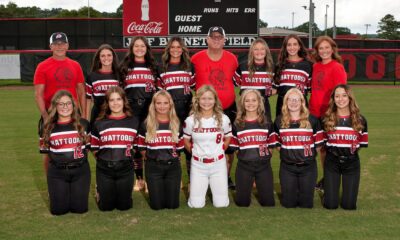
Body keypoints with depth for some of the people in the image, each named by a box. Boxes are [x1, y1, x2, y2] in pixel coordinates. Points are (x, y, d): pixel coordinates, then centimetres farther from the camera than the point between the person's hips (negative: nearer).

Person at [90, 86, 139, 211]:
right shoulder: (99, 124, 2)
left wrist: (127, 155, 1)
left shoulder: (133, 122, 4)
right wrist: (104, 158, 3)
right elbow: (94, 148, 6)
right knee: (106, 206, 7)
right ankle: (100, 192, 38)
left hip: (126, 169, 1)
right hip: (104, 169, 0)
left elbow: (137, 145, 9)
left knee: (124, 205, 7)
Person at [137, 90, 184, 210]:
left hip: (173, 166, 1)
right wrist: (152, 157, 8)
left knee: (173, 204, 3)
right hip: (153, 167, -1)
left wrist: (170, 156, 10)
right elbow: (141, 147, 5)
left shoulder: (176, 124, 3)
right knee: (157, 205, 0)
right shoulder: (146, 125, -3)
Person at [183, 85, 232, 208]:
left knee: (221, 204, 1)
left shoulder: (223, 119, -6)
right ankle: (198, 187, 32)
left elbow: (228, 138, 10)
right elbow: (185, 141, 8)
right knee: (196, 205, -1)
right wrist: (196, 152, 10)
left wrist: (218, 151, 8)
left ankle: (215, 187, 33)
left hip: (218, 164, 0)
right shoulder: (190, 120, -7)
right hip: (198, 165, 0)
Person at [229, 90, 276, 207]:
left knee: (268, 201, 6)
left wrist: (265, 155, -2)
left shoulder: (267, 122, 5)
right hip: (244, 166, 0)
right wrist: (244, 155, -2)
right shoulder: (237, 124, 4)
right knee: (242, 202, 7)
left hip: (264, 165, 0)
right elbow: (234, 147, 7)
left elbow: (271, 145, 8)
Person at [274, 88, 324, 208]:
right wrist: (287, 153, 2)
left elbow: (318, 144, 3)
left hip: (308, 167, -1)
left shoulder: (312, 120, -1)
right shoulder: (279, 121, 3)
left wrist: (310, 155, 1)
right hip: (287, 167, 1)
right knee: (288, 203, 7)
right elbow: (276, 143, 10)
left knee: (306, 203, 6)